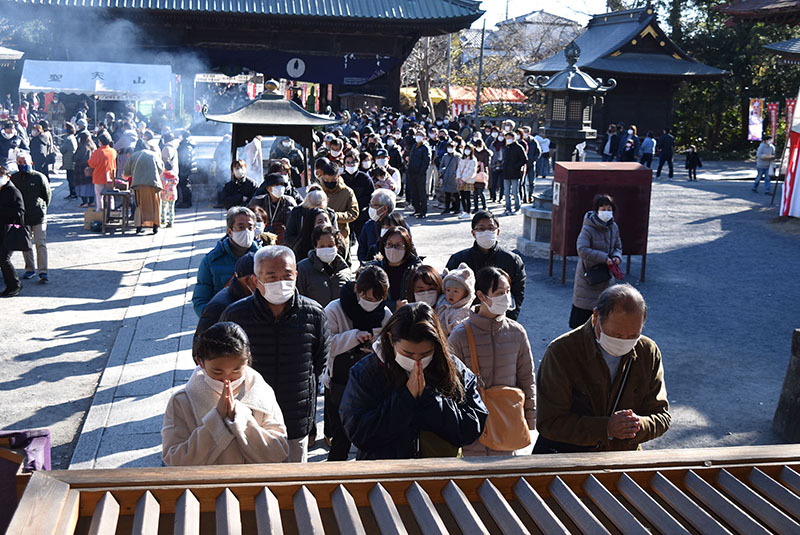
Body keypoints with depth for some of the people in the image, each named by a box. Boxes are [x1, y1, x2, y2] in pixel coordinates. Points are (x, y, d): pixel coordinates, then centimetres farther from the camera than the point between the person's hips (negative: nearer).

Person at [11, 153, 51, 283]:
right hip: (22, 217, 3)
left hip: (39, 216, -3)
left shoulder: (39, 177, -4)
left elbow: (48, 195, 7)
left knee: (41, 243, -8)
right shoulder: (13, 179, 3)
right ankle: (30, 269, 21)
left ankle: (43, 272, -8)